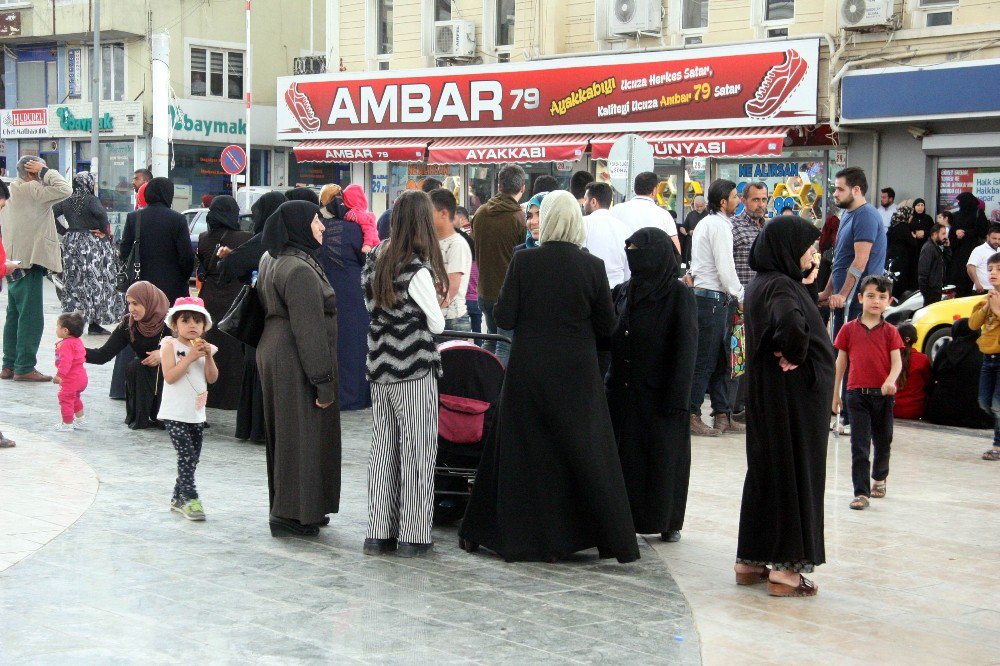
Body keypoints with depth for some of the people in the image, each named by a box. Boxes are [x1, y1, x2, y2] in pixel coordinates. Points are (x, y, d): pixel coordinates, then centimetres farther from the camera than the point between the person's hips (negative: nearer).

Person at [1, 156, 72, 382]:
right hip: (28, 263, -10)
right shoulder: (30, 190, -13)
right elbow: (64, 190, -22)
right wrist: (45, 171, -10)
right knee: (31, 318, -7)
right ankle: (25, 368, -6)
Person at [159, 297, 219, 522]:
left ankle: (178, 498, 20)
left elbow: (212, 378, 3)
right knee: (187, 455, -13)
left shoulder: (204, 348, 10)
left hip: (197, 413, 6)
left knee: (192, 458, 9)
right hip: (175, 414, -6)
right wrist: (190, 357, -21)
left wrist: (208, 356, -10)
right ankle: (190, 498, -9)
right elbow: (169, 376, -17)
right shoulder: (171, 345, -6)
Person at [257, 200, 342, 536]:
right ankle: (293, 514, 5)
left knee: (285, 434, 17)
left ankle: (285, 508, 27)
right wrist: (323, 380, -20)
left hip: (273, 354, 10)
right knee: (301, 435, -2)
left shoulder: (272, 261, 12)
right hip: (296, 364, -10)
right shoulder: (300, 270, -20)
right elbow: (309, 330, -23)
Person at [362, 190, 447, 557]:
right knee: (417, 449, 1)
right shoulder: (418, 270, -13)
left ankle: (379, 531, 14)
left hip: (379, 365, 7)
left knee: (383, 447, 11)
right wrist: (434, 303, 13)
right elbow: (437, 324, -5)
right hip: (414, 368, -6)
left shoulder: (375, 259, 7)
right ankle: (413, 536, 5)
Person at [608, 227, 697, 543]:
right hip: (622, 391, 5)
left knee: (663, 456, 4)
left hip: (659, 394, -5)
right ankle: (626, 515, 16)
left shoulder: (679, 295, -8)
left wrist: (675, 398, -16)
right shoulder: (624, 292, 8)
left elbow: (686, 348, -11)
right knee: (624, 455, 6)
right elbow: (610, 338, 13)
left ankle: (667, 521, 16)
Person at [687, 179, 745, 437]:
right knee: (704, 360, -6)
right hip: (713, 297, -10)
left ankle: (722, 415, 17)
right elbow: (725, 268, -16)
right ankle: (691, 415, -3)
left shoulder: (705, 223, 19)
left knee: (721, 360, 12)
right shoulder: (719, 225, -12)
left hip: (702, 293, 10)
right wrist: (740, 297, -6)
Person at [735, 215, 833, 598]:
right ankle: (784, 567, 7)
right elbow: (790, 322, -39)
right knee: (793, 473, 0)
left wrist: (790, 352, 6)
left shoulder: (762, 283, 10)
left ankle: (751, 560, 23)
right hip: (792, 396, -9)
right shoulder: (781, 286, -19)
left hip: (768, 397, 9)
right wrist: (794, 355, -23)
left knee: (766, 472, 15)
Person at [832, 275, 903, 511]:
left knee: (883, 441, 16)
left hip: (883, 394, 1)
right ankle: (861, 493, -3)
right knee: (859, 445, -4)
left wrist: (890, 381, -27)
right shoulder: (849, 329, 2)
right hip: (857, 394, -1)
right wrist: (835, 394, 7)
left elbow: (897, 362, -6)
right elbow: (841, 362, 7)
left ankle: (879, 478, 42)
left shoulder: (890, 331, 1)